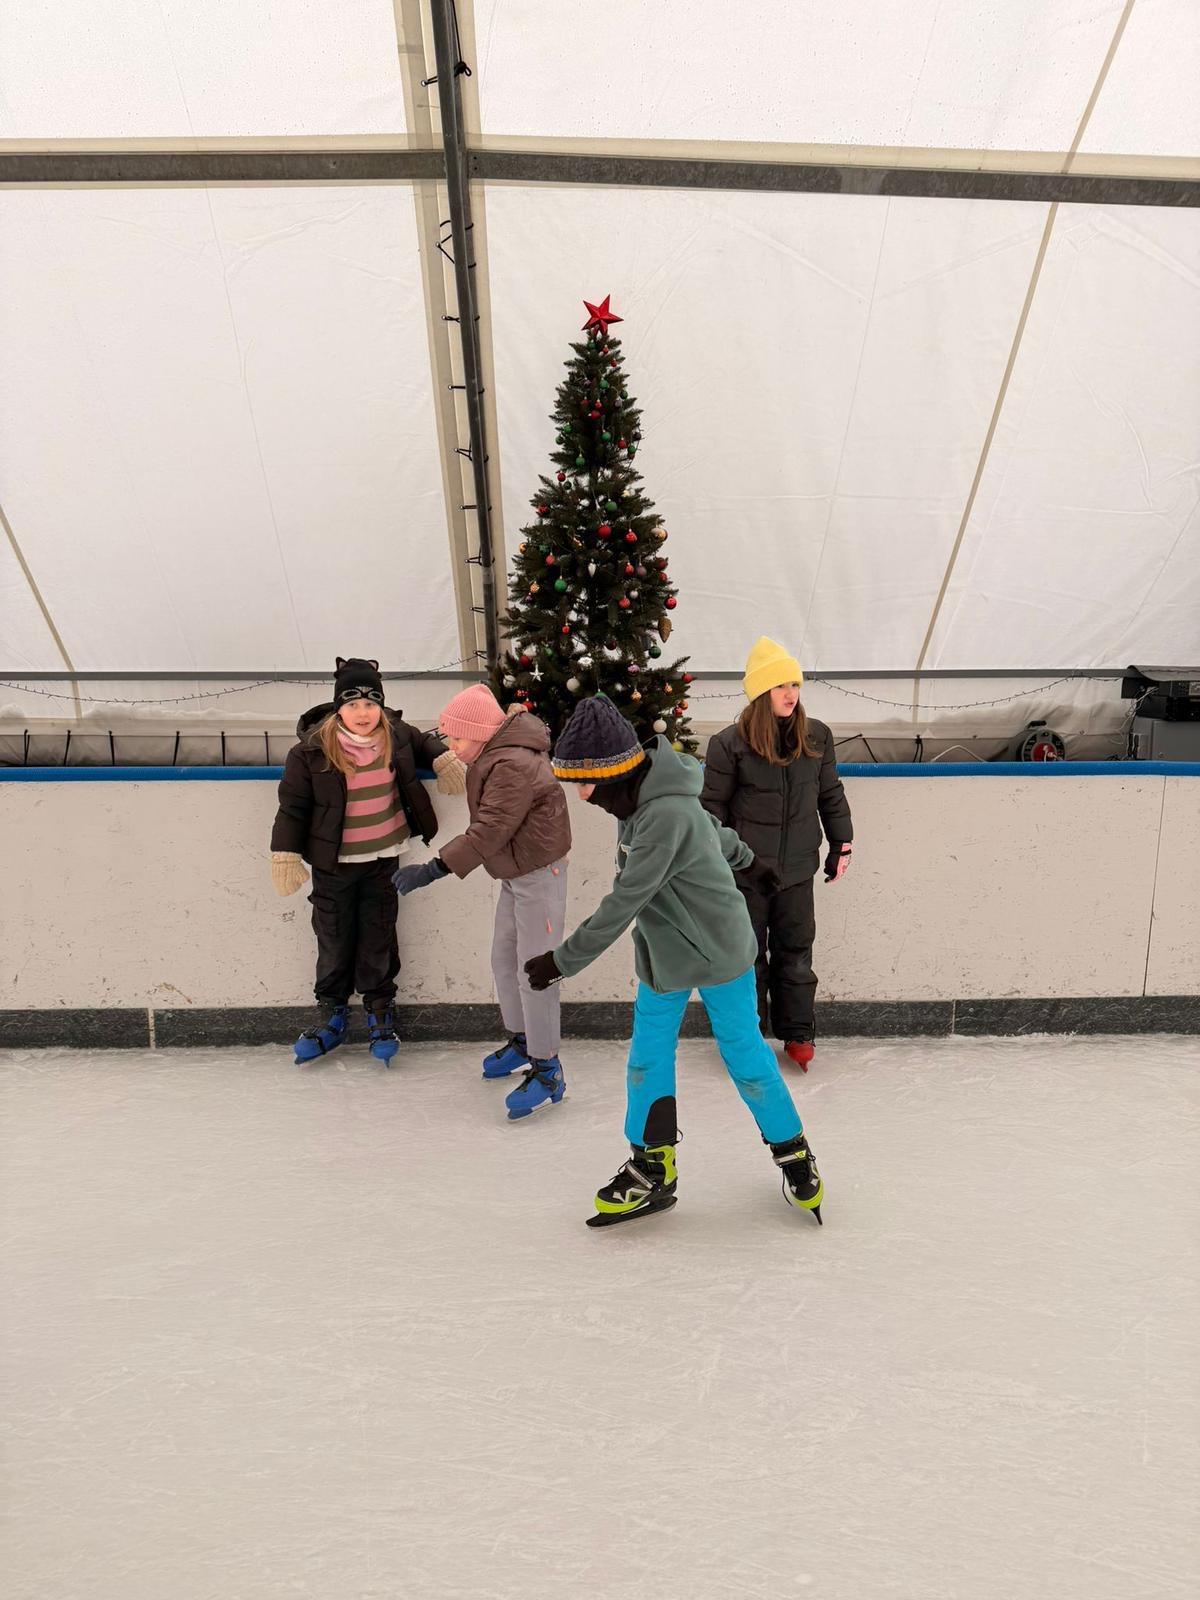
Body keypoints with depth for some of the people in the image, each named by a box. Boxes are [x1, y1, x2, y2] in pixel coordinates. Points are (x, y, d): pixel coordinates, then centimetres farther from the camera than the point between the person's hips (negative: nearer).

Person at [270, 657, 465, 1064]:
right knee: (333, 939, 11)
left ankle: (380, 1013, 28)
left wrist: (444, 758, -1)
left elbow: (424, 743, 18)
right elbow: (292, 805, -9)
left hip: (382, 860, 2)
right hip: (332, 864, -2)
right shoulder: (312, 749, -15)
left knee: (378, 936, 12)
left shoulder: (397, 734, -5)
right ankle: (331, 1015, 29)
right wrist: (285, 855, -10)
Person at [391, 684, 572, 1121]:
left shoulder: (514, 766, -26)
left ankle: (546, 1072, 6)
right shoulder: (495, 754, 6)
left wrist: (434, 869, -32)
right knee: (504, 961, 18)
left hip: (539, 875, -10)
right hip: (514, 874, 10)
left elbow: (488, 832, -31)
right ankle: (521, 1041, 36)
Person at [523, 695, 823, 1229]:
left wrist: (561, 960, -26)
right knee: (648, 1056, 9)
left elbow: (622, 905, -32)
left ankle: (794, 1155, 28)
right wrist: (746, 859, 32)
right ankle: (652, 1167, 24)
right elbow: (712, 826, 15)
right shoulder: (638, 798, -4)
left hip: (717, 953, -8)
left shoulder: (666, 816, -33)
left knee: (745, 1055, 6)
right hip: (663, 955, 8)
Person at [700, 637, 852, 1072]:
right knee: (748, 955, 11)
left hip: (797, 870, 3)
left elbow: (831, 794, 11)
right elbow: (712, 805, -5)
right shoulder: (729, 743, -12)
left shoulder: (816, 737, 0)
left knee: (796, 953, 13)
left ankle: (798, 1033, 29)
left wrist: (841, 844, 11)